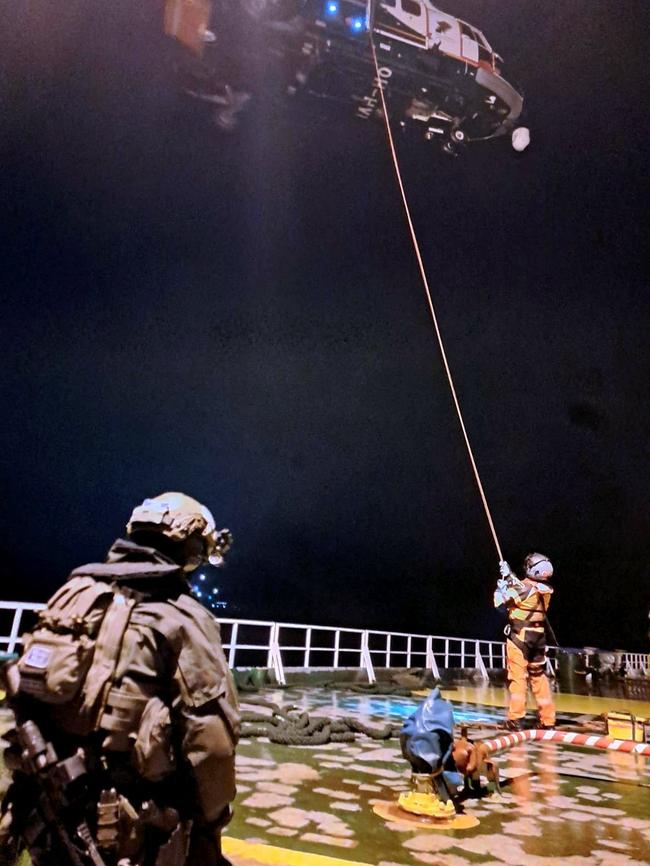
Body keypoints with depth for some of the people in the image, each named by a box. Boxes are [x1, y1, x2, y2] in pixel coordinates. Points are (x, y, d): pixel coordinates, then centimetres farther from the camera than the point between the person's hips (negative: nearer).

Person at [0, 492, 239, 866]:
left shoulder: (73, 596, 3)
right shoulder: (181, 618, -17)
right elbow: (210, 738, -19)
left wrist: (37, 795, 19)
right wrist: (210, 826, -2)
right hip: (127, 833, -6)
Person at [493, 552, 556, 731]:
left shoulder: (524, 588, -19)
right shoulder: (545, 591, 2)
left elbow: (500, 602, -13)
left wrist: (502, 582, 0)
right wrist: (509, 576, 18)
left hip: (519, 637, -6)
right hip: (538, 637, 6)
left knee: (518, 676, -1)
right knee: (539, 676, 15)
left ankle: (515, 719, 1)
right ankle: (547, 720, 21)